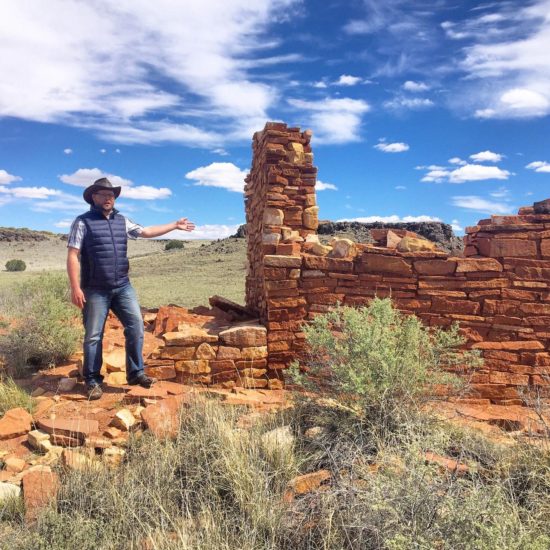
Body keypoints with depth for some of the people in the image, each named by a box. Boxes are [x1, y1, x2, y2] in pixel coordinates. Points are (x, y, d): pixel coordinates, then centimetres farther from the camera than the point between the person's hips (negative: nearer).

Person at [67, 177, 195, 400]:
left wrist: (175, 225, 23)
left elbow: (146, 232, 22)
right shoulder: (83, 222, -3)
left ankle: (136, 372, 11)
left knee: (136, 326, 0)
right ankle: (92, 381, 16)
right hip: (95, 290, -4)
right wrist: (75, 288, -16)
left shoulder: (122, 221, 13)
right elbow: (73, 256, -8)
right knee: (93, 335, 3)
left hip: (123, 286, 5)